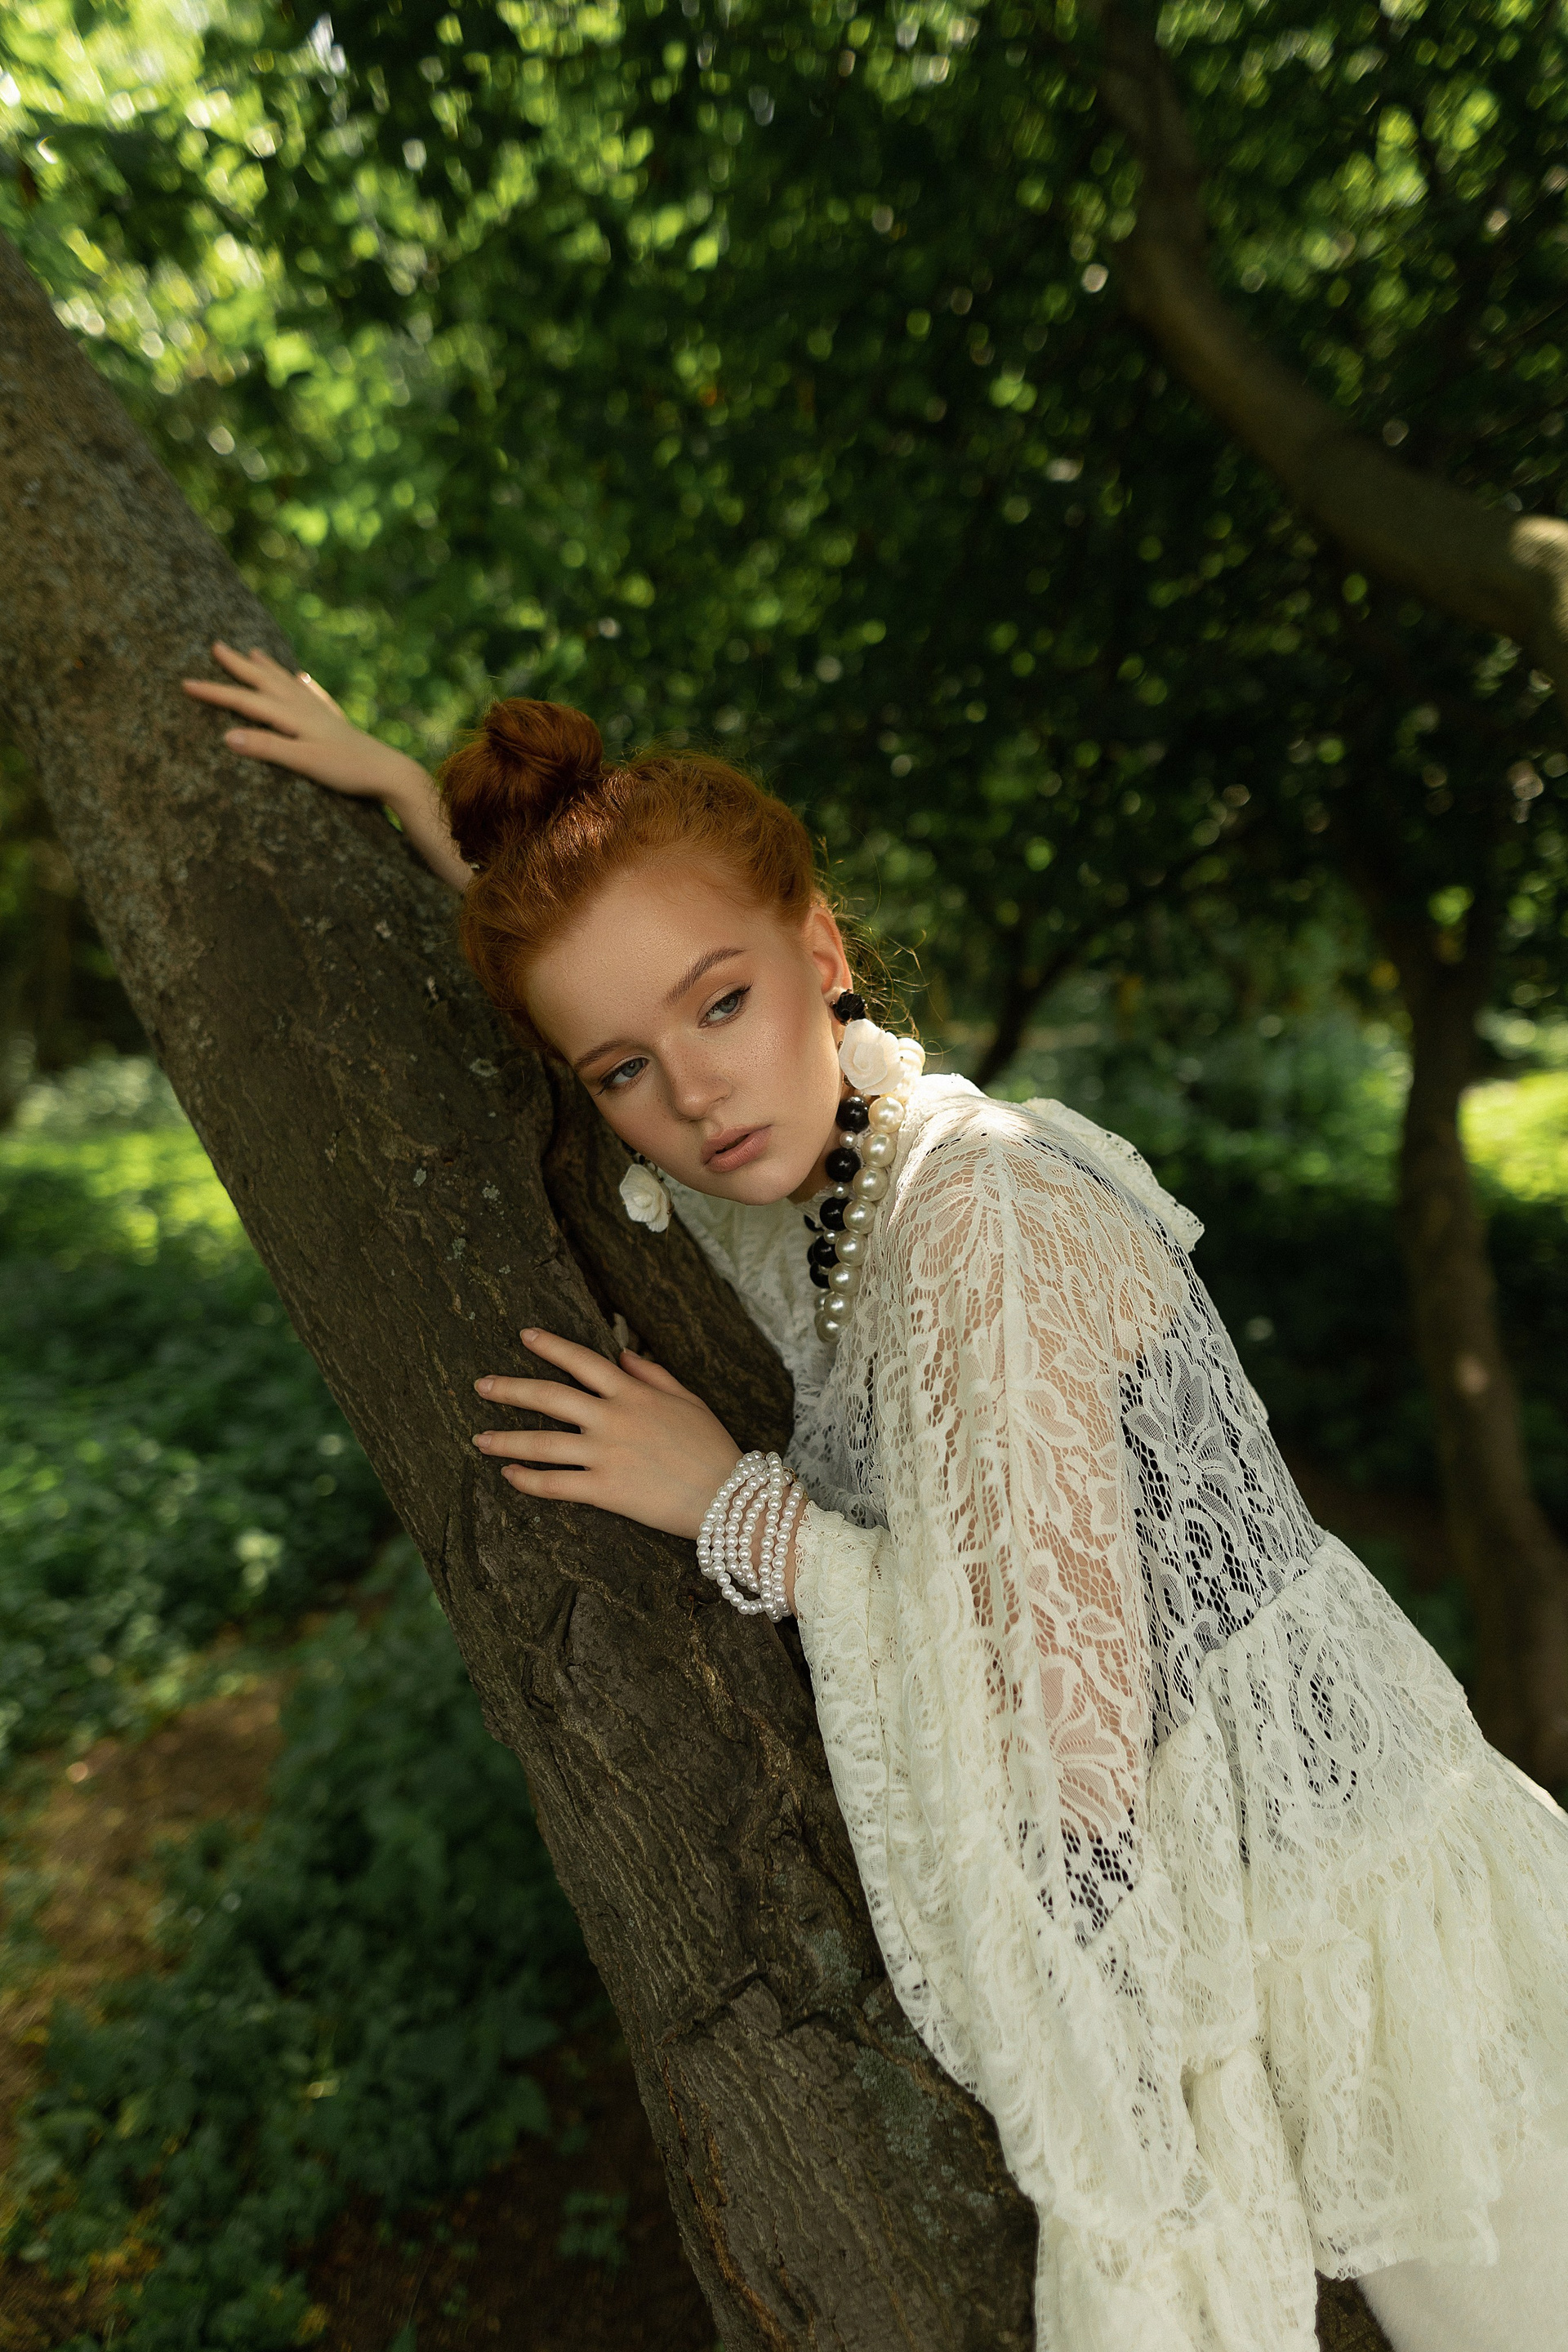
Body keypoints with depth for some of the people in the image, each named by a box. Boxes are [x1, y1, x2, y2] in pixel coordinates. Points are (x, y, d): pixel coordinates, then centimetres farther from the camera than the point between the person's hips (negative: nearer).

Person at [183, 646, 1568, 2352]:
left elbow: (1078, 1747, -26)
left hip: (1316, 1933, -6)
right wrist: (400, 787, 13)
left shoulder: (977, 1206, -28)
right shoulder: (803, 1198, -3)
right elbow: (581, 925, 18)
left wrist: (740, 1510, -19)